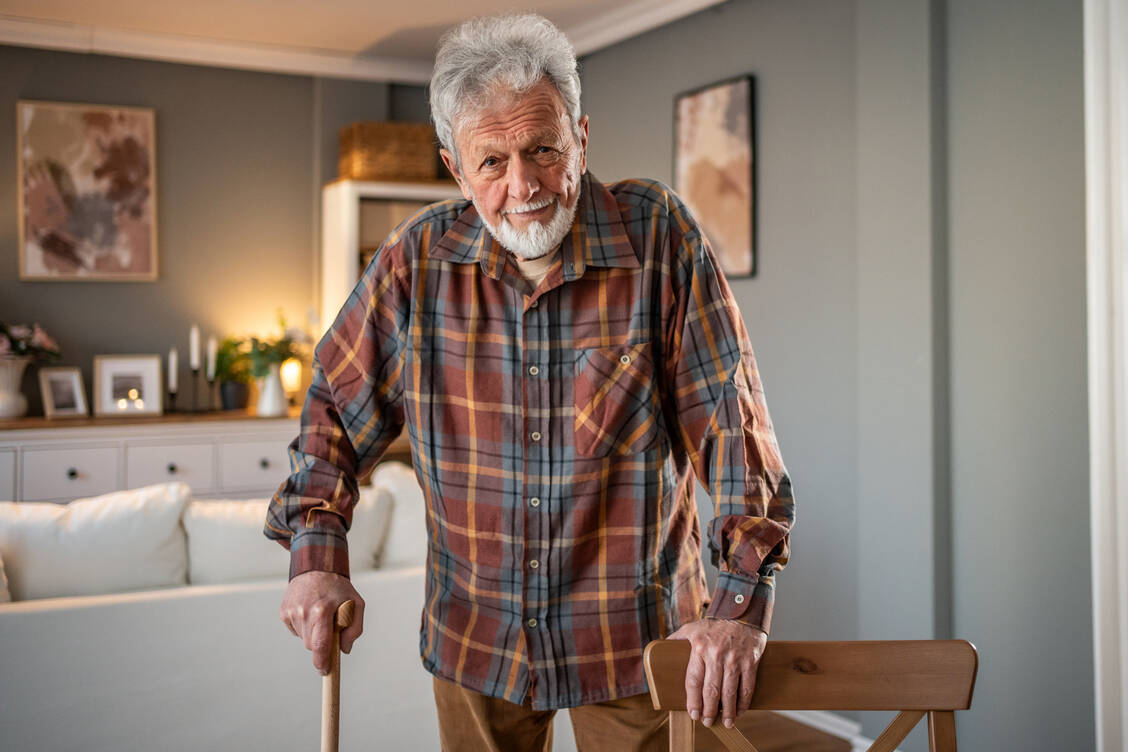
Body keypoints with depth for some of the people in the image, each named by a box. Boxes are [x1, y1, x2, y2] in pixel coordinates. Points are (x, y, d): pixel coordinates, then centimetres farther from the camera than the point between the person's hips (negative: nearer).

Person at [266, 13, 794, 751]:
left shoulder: (659, 235, -14)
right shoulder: (419, 258, -8)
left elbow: (727, 416, -15)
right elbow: (335, 405, 4)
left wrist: (742, 599, -21)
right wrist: (317, 556, -6)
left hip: (634, 635, -2)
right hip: (474, 635, 3)